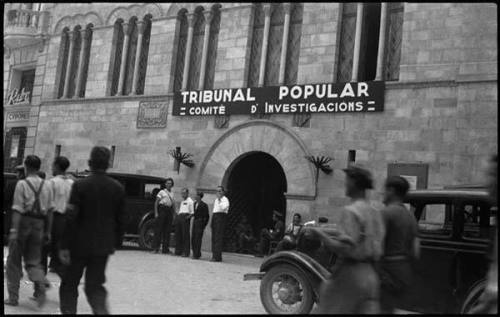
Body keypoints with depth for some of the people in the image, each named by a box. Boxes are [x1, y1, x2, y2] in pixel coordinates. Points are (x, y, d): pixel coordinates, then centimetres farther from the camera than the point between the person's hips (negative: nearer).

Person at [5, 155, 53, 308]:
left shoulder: (22, 184, -8)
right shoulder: (47, 186, 6)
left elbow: (18, 210, -15)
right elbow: (49, 211, 6)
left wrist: (14, 230, -16)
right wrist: (47, 231, 11)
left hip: (23, 223, -4)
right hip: (39, 226, 4)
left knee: (14, 261, 10)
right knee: (33, 261, 13)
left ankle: (13, 297, 14)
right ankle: (41, 284, -14)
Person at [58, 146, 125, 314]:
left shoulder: (80, 185, -11)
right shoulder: (118, 188, 0)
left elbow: (71, 218, -13)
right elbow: (120, 220, 4)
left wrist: (64, 246, -9)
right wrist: (115, 243, 14)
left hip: (80, 244, -3)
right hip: (103, 246, 3)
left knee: (69, 284, 14)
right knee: (95, 285, 11)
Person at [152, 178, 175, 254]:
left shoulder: (172, 194, 18)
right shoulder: (162, 192, 5)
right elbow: (156, 203, 1)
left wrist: (174, 214, 10)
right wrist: (156, 213, -9)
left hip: (169, 210, 5)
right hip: (162, 209, -5)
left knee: (167, 230, 4)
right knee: (159, 229, -7)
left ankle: (165, 249, 9)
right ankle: (155, 248, -5)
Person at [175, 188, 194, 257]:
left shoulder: (190, 201, 1)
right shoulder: (182, 201, 25)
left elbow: (192, 212, -5)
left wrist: (188, 217, -20)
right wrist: (177, 216, 13)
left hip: (185, 217, -8)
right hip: (179, 217, 8)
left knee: (185, 235, -9)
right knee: (178, 235, 5)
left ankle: (186, 252, -8)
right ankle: (178, 251, 11)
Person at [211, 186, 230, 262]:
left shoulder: (225, 199, -3)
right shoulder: (216, 200, 22)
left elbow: (223, 208, -22)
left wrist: (219, 199, -15)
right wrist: (212, 220, 21)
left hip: (221, 217, -8)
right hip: (214, 216, 8)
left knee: (218, 237, -12)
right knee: (214, 237, 6)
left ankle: (218, 257, -13)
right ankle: (214, 255, 10)